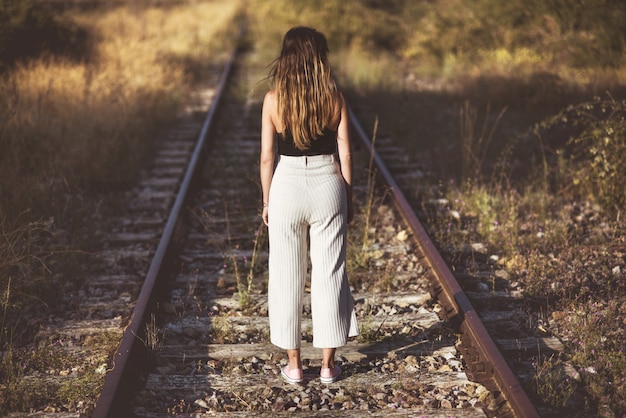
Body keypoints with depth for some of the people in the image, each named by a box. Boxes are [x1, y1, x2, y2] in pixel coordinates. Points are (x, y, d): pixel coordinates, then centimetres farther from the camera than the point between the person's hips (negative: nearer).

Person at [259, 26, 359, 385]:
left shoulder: (273, 99, -6)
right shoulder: (335, 97, -4)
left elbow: (267, 157, -3)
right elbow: (345, 154, -1)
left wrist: (267, 202, 9)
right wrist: (348, 199, 10)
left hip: (287, 186, -1)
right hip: (328, 185, 1)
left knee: (288, 276, 10)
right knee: (329, 274, 9)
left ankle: (294, 364, 18)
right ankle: (328, 364, 17)